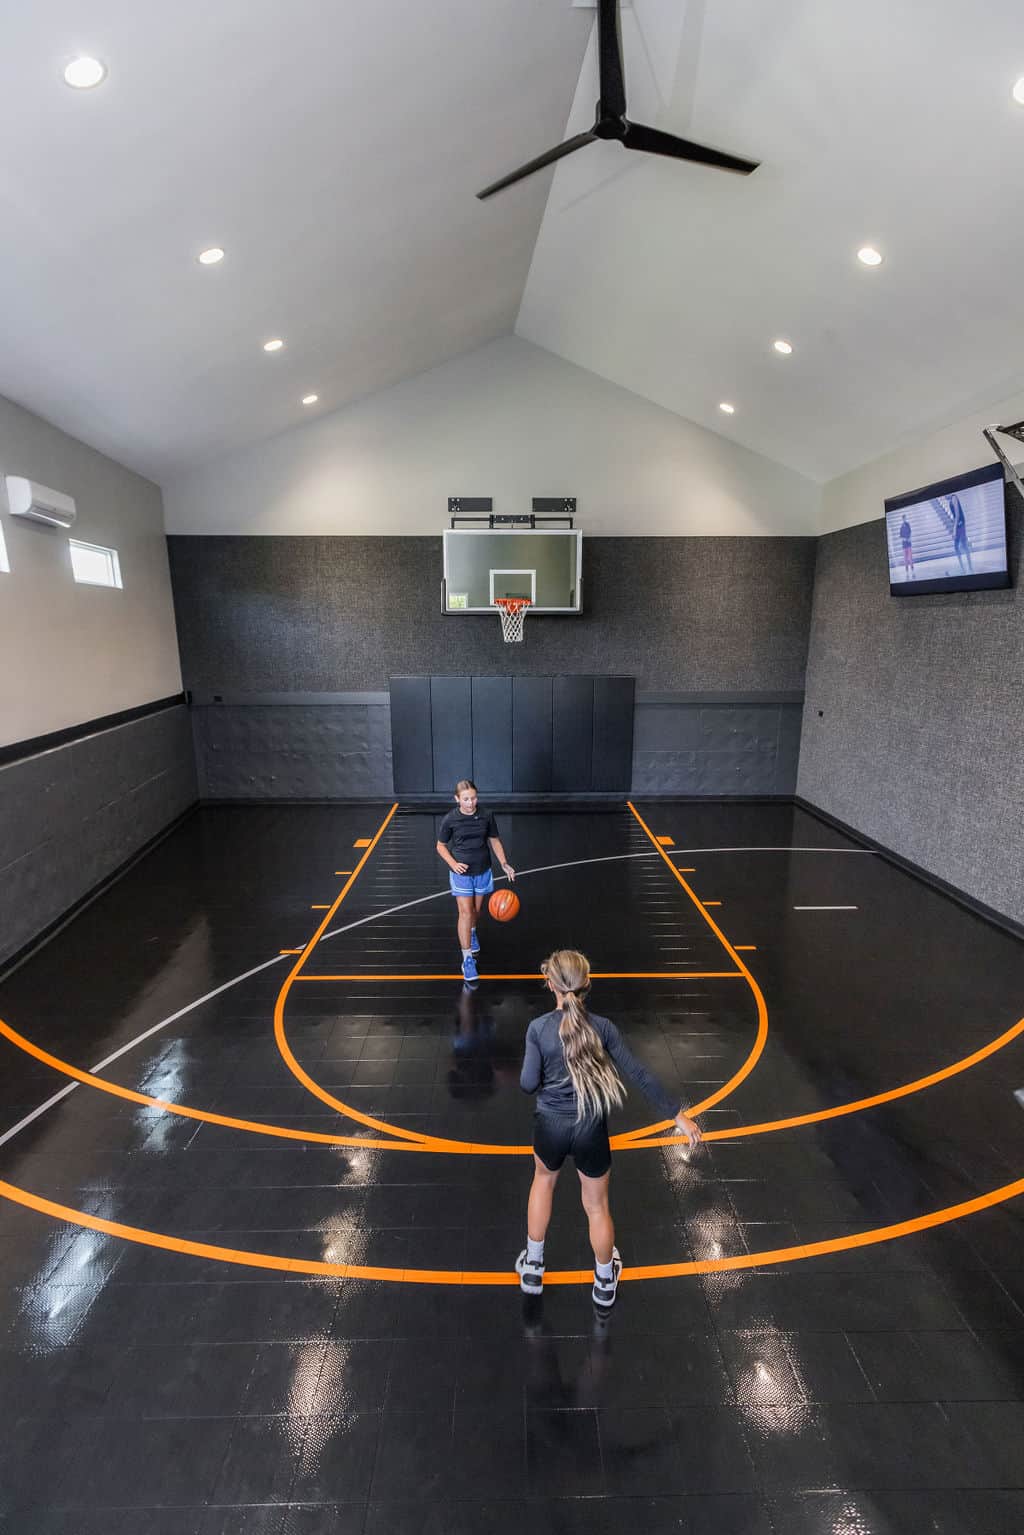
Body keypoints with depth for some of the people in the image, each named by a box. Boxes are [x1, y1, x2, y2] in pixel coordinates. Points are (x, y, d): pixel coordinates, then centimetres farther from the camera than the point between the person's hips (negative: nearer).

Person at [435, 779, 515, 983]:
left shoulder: (486, 816, -9)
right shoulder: (450, 820, -14)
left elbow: (494, 841, 4)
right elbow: (441, 846, -2)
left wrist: (504, 864, -7)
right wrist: (453, 864, -18)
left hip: (483, 871, 3)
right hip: (461, 873, -3)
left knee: (476, 909, 19)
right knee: (465, 912, -8)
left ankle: (472, 933, 51)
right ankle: (467, 959, -3)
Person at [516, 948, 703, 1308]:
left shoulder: (538, 1028, -18)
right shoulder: (602, 1027, -16)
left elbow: (528, 1084, -16)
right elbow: (640, 1075, -13)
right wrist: (678, 1116, -6)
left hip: (551, 1126, 0)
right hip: (591, 1130, 0)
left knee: (543, 1180, 32)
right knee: (597, 1206, 23)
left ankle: (532, 1268, 45)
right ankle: (605, 1283, 46)